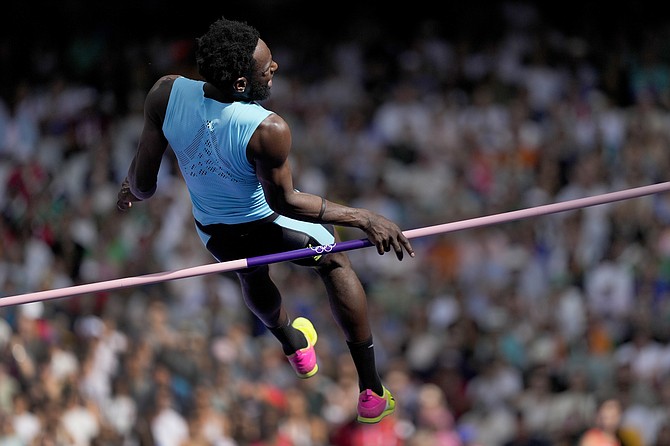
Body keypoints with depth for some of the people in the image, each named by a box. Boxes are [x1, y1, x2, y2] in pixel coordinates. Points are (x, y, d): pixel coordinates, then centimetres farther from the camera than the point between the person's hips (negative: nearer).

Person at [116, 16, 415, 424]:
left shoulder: (167, 94, -29)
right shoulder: (269, 130, -41)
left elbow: (143, 181, -17)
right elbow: (284, 200, -26)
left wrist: (133, 191, 8)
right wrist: (366, 219, -21)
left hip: (215, 236, 4)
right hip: (274, 225, -4)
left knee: (253, 275, 38)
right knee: (335, 263, 28)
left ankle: (296, 349, 69)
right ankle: (372, 393, 34)